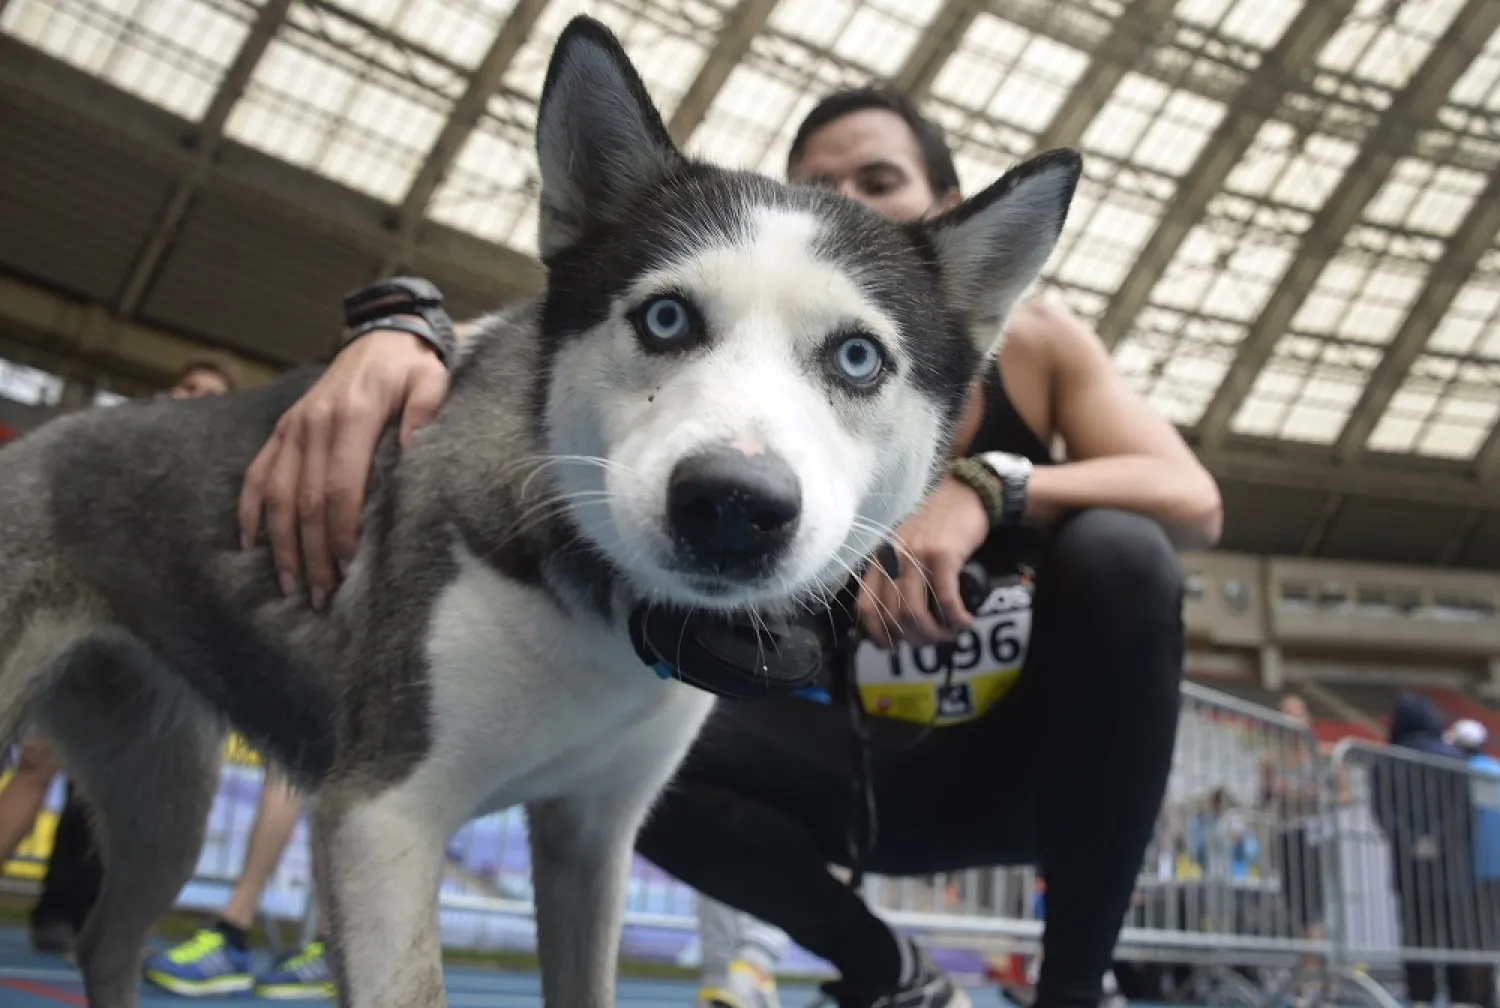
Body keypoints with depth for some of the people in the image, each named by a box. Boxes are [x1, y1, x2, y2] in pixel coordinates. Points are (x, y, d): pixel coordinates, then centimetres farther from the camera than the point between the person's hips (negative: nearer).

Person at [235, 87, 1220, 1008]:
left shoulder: (1034, 342, -9)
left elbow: (1195, 501, -21)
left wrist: (990, 488, -38)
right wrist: (398, 333, -49)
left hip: (1027, 763, 0)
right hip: (871, 777, 1)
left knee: (1118, 552, -30)